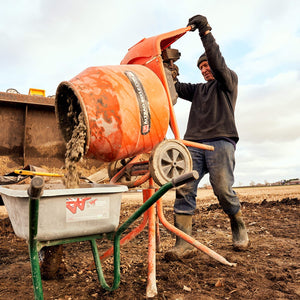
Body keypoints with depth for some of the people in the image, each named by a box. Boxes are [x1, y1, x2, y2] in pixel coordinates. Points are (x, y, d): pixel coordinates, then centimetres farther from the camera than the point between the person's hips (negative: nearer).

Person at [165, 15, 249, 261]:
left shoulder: (229, 80, 18)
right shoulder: (198, 89, 33)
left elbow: (218, 62, -1)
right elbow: (177, 87, 20)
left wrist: (205, 31, -6)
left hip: (221, 142, -4)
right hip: (194, 144, 5)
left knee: (223, 190, -15)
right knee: (184, 190, -13)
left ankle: (239, 228, 15)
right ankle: (184, 243, -13)